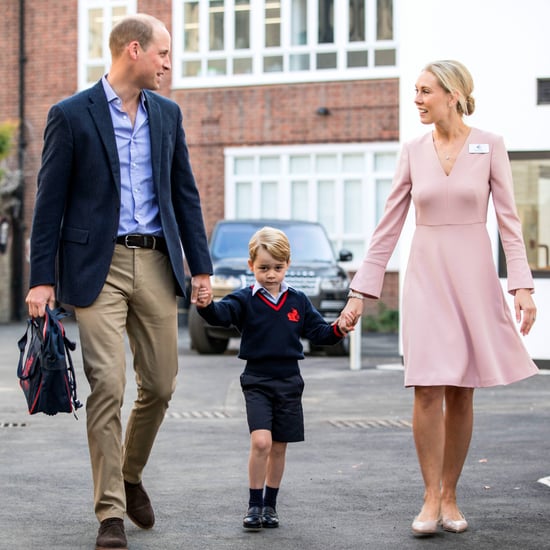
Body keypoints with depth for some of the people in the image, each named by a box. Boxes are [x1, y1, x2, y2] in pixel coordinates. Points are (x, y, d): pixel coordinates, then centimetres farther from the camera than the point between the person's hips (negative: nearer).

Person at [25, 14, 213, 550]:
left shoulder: (167, 114, 12)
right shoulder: (71, 115, -3)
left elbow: (184, 192, 15)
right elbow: (50, 201, -4)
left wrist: (199, 263, 11)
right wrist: (41, 278, -9)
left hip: (156, 264, 5)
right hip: (98, 267, -5)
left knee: (160, 385, 7)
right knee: (107, 387, -9)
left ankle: (129, 476, 32)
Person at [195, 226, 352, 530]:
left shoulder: (298, 301, 6)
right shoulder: (245, 300, -4)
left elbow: (318, 332, 9)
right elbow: (222, 313, -22)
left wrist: (338, 329, -12)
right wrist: (206, 306, -44)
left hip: (289, 382, 3)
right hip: (257, 381, -3)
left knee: (279, 447, 10)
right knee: (261, 442, -17)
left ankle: (270, 504, 24)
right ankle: (254, 505, -5)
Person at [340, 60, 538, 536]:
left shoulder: (490, 147, -1)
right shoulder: (414, 152, 4)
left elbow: (509, 220, -3)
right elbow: (389, 226, 6)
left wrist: (522, 286, -13)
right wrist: (361, 291, 4)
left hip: (474, 277, -1)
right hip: (426, 277, 1)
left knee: (460, 393, 4)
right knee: (428, 390, -8)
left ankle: (449, 496, 13)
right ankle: (431, 498, -1)